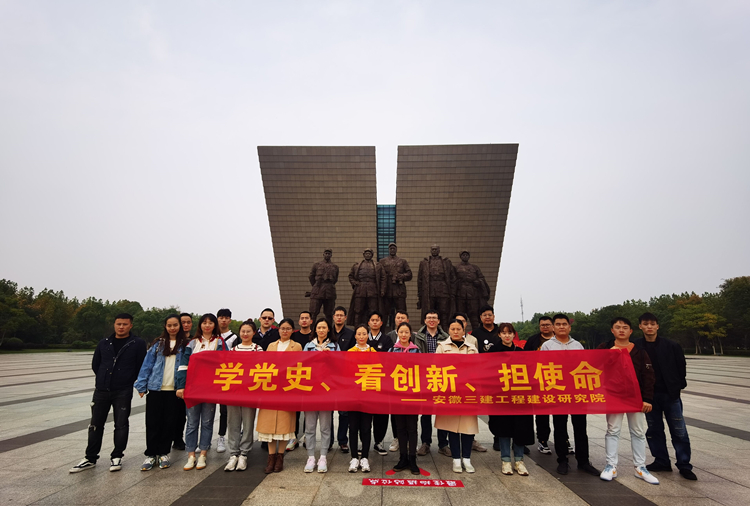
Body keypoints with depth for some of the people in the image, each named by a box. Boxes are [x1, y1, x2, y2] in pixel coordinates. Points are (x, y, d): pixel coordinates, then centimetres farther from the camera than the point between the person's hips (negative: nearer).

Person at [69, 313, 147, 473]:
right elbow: (95, 364, 17)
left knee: (121, 425, 4)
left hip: (123, 392, -4)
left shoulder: (138, 344, -5)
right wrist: (105, 378, 12)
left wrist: (128, 381, 0)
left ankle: (116, 457, 18)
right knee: (95, 424, 12)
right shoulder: (104, 343, 7)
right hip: (101, 391, 4)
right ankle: (90, 458, 26)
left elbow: (141, 367, -3)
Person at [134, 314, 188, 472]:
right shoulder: (158, 344, 5)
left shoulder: (186, 344, 1)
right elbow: (147, 364, 5)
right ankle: (151, 454, 18)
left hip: (174, 390, -1)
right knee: (152, 423, 5)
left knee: (169, 423, 7)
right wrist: (142, 386, 1)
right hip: (155, 388, 1)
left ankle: (164, 453, 22)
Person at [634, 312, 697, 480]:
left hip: (670, 394, -1)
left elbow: (681, 367, 3)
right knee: (654, 429, 10)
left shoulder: (672, 346, -4)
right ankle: (661, 461, 22)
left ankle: (684, 465, 14)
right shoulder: (636, 347, -2)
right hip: (649, 395, 1)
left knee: (679, 431, 3)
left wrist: (679, 385, -1)